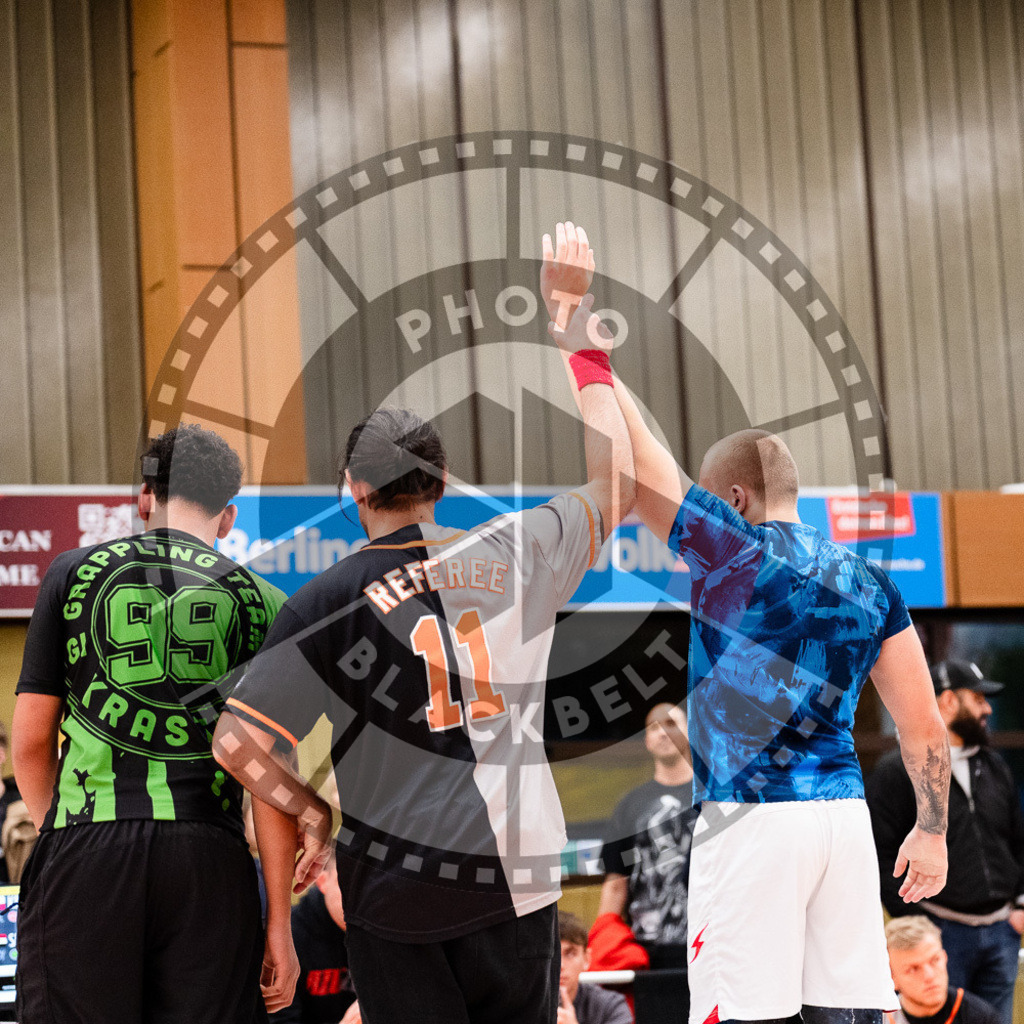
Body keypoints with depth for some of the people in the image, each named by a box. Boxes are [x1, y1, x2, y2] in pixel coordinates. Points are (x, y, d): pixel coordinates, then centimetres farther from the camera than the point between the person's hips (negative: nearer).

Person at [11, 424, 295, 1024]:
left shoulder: (73, 572, 11)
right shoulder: (262, 601, 10)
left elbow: (30, 743, 9)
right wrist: (279, 921, 9)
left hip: (85, 849, 0)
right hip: (209, 855, 0)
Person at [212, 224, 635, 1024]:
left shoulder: (330, 598, -6)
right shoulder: (513, 553, 1)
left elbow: (238, 740, -11)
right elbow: (614, 490, 19)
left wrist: (312, 810, 5)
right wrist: (586, 358, 24)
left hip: (393, 882, -2)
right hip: (516, 872, 2)